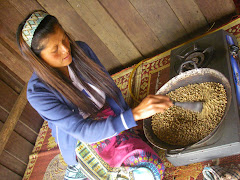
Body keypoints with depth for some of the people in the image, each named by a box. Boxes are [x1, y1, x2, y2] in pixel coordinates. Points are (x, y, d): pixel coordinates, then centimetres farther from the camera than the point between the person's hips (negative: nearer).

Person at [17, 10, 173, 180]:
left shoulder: (80, 49, -12)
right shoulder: (37, 92, -25)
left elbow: (110, 87, 1)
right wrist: (134, 114, -44)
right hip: (82, 140, -4)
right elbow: (83, 131, -32)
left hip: (110, 118, 5)